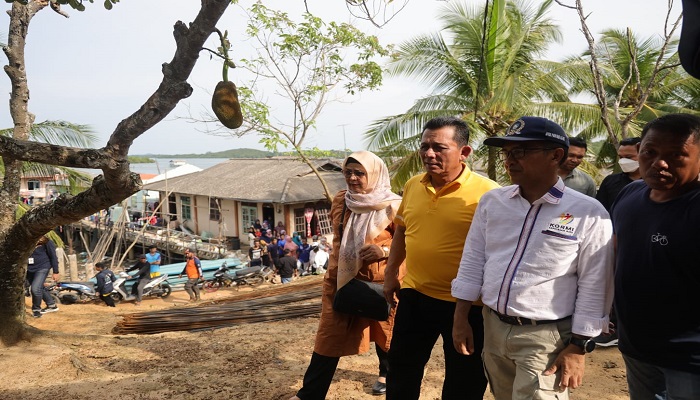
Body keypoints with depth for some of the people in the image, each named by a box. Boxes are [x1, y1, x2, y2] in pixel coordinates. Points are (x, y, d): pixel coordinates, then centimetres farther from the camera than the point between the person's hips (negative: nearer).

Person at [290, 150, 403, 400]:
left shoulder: (392, 206, -14)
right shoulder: (339, 201, 1)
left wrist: (384, 251, -25)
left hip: (379, 281, -3)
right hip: (342, 279, 3)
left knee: (383, 330, 18)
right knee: (329, 338, 5)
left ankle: (387, 374, 44)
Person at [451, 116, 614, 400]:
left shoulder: (589, 214, -11)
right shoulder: (492, 201, 1)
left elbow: (593, 287, -9)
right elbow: (473, 261, 5)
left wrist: (579, 347, -9)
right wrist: (461, 318, 4)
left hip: (546, 336, -4)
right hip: (492, 327, 5)